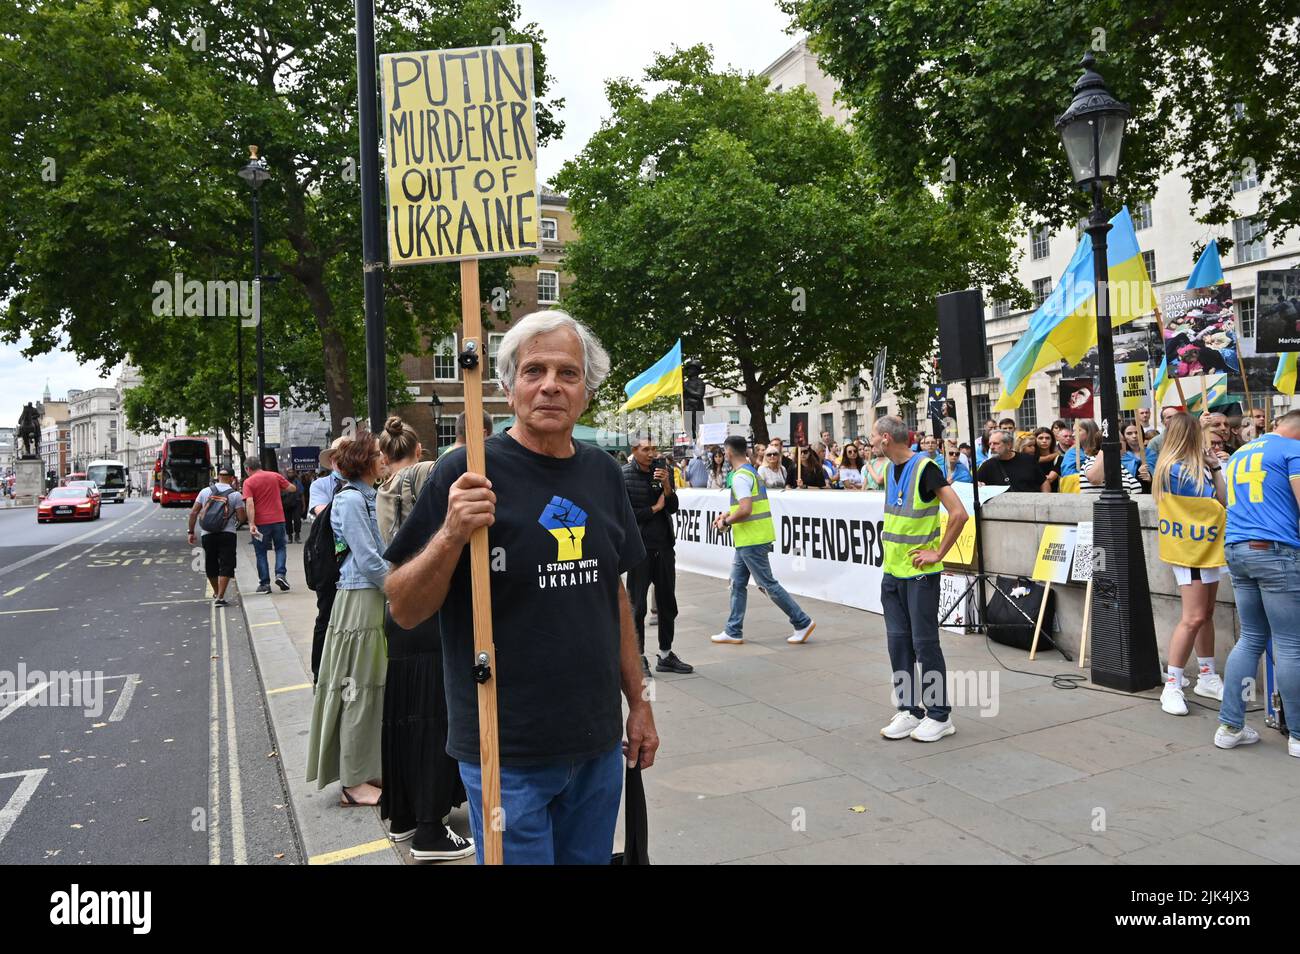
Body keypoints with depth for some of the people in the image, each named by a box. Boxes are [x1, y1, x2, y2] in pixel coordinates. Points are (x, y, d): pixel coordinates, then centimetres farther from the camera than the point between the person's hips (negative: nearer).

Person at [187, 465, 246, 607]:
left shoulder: (205, 491, 6)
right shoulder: (236, 495, -4)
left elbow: (193, 513, 6)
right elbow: (242, 517, -6)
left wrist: (191, 532, 13)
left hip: (207, 534, 4)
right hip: (227, 534, -4)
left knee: (211, 566, 18)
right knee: (226, 566, 0)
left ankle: (216, 593, 35)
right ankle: (220, 597, -8)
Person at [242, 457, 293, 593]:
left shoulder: (248, 482, -7)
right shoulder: (276, 476, 2)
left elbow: (249, 503, -17)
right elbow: (292, 488, 10)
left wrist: (251, 524, -21)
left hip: (260, 522, -2)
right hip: (278, 519, 2)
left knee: (261, 553, 9)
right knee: (281, 547, 17)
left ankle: (264, 583, 10)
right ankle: (280, 574, -2)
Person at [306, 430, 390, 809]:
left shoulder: (370, 497, 14)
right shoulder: (351, 500, -13)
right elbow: (368, 559, -17)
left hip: (378, 598, 9)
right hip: (360, 600, -9)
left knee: (375, 686, 13)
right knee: (358, 689, -1)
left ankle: (370, 769, 23)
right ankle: (353, 782, 9)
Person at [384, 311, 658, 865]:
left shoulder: (603, 474, 4)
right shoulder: (468, 473, -12)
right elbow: (404, 611, -10)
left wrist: (639, 702, 14)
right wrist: (451, 534, -28)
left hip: (599, 746, 5)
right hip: (508, 755, -5)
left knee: (589, 857, 19)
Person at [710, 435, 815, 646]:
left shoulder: (740, 477, -18)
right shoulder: (752, 471, 15)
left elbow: (745, 510, -27)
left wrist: (726, 522, -12)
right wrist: (726, 514, 16)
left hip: (752, 540, -10)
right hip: (747, 540, 10)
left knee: (767, 584, -3)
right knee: (738, 583, 12)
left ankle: (803, 622, 4)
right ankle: (733, 631, 17)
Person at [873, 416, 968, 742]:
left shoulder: (924, 468, -15)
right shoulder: (891, 470, 11)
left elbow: (959, 514, -20)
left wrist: (938, 553, -16)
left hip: (919, 572, -8)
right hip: (892, 571, 8)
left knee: (924, 642, -1)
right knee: (897, 641, 9)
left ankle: (939, 715, 11)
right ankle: (908, 709, 19)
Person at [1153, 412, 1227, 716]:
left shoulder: (1196, 466, 10)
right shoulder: (1177, 469, -18)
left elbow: (1223, 500, 3)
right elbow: (1219, 502, -14)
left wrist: (1214, 467, 0)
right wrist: (1214, 468, -3)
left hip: (1205, 548, 9)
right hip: (1189, 551, -9)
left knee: (1206, 615, 15)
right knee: (1193, 618, -12)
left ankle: (1207, 678, 26)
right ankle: (1172, 687, -7)